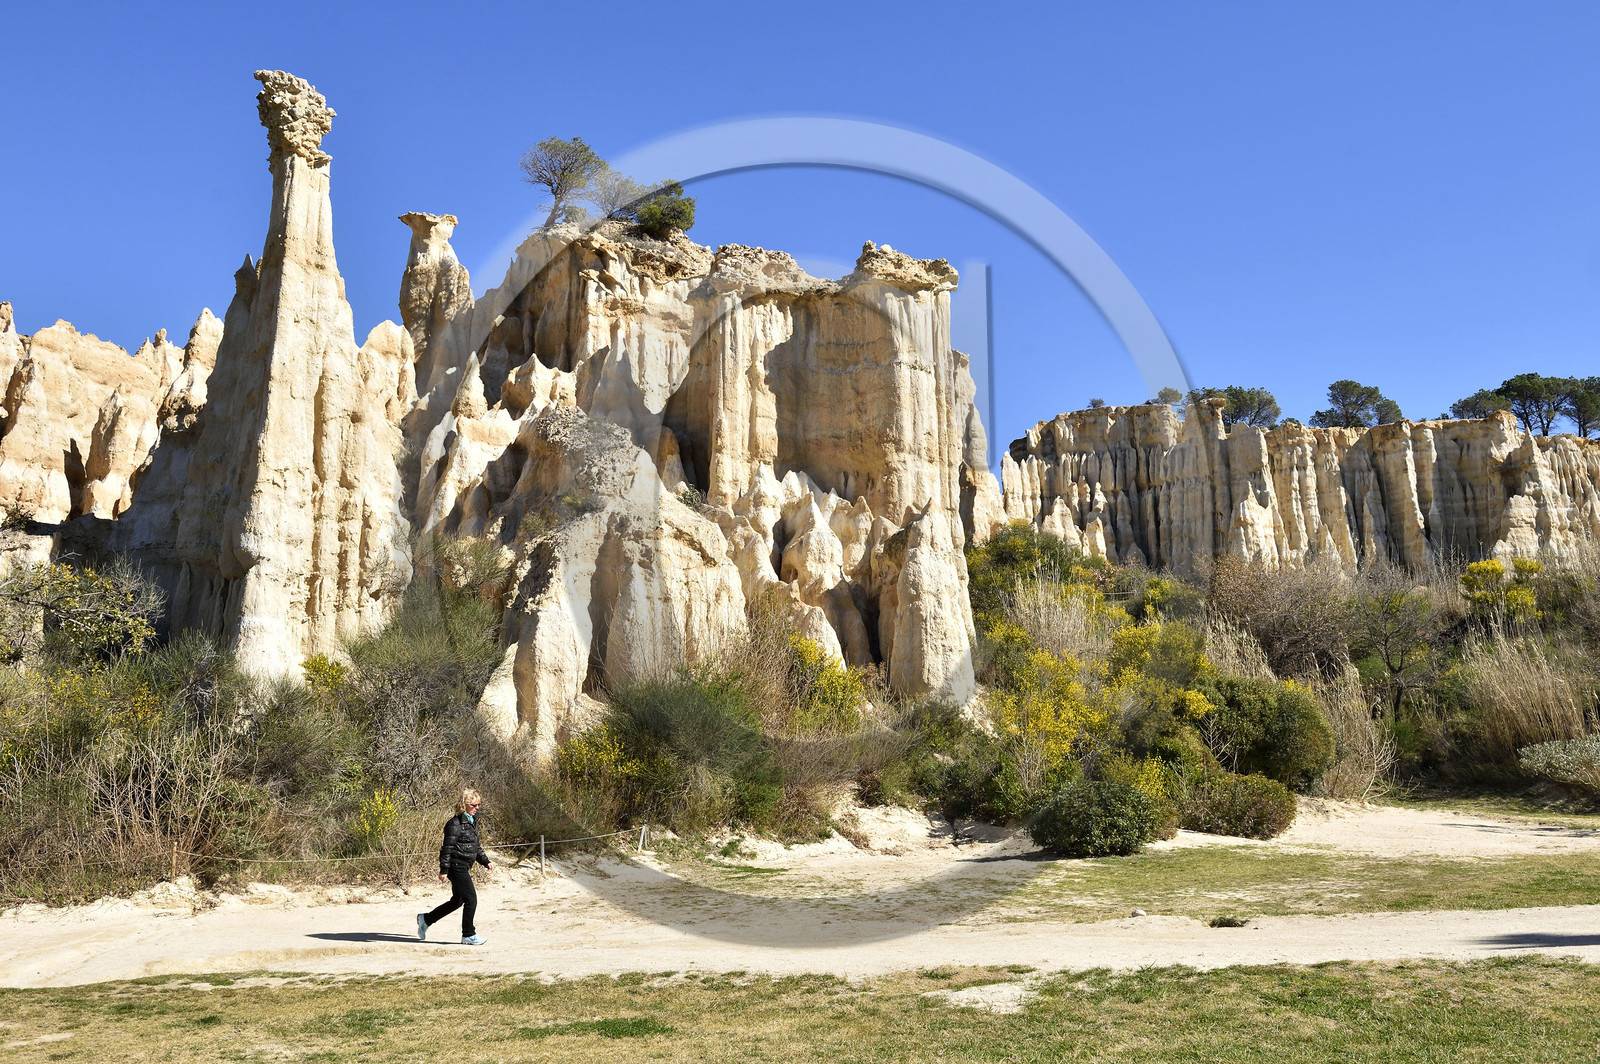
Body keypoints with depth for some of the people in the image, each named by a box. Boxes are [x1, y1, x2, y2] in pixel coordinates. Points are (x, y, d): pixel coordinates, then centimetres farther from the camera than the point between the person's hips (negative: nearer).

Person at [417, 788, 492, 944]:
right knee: (471, 899, -7)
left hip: (463, 867, 10)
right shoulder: (455, 823, -16)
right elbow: (447, 848, -17)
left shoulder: (472, 821, 14)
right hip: (457, 866, -10)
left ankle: (425, 919, 32)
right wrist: (443, 870, -17)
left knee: (457, 901, 17)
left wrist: (485, 861, 15)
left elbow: (476, 846, 23)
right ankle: (468, 935, 5)